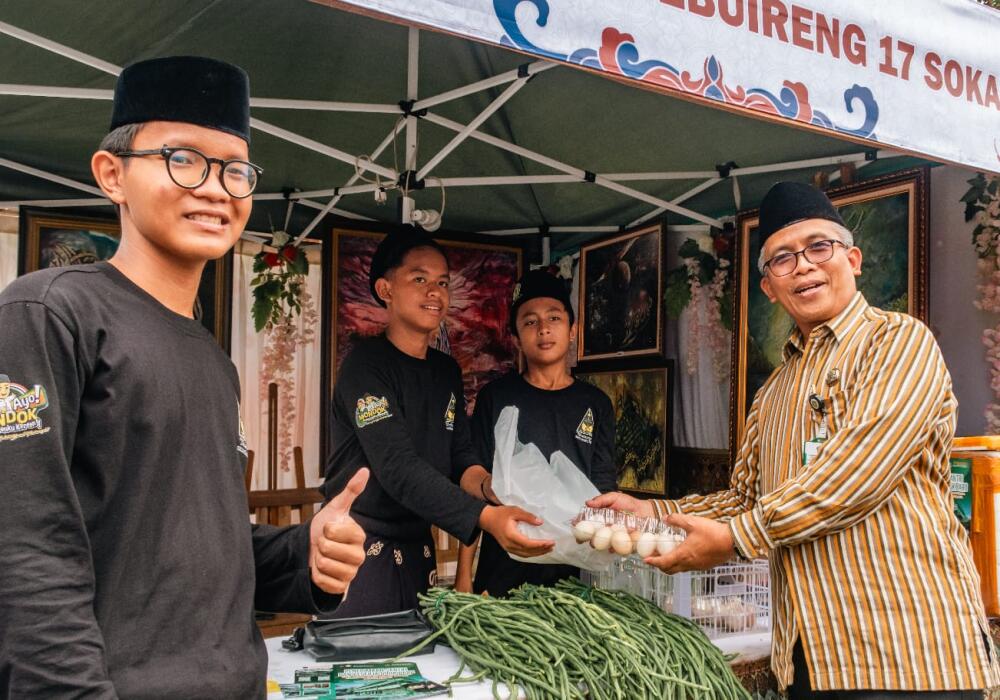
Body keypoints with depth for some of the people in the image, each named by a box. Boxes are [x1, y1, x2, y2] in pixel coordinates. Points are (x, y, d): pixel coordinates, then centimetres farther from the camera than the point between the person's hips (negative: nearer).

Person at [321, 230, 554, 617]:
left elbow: (461, 458, 5)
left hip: (418, 551, 7)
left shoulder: (447, 371, 10)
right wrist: (486, 517, -35)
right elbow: (398, 468, -25)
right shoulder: (367, 363, -14)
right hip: (360, 549, -7)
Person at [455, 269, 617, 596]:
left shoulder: (596, 403, 7)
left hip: (575, 570, 2)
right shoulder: (495, 397, 2)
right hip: (503, 567, -1)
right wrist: (464, 574, -3)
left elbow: (602, 493, 8)